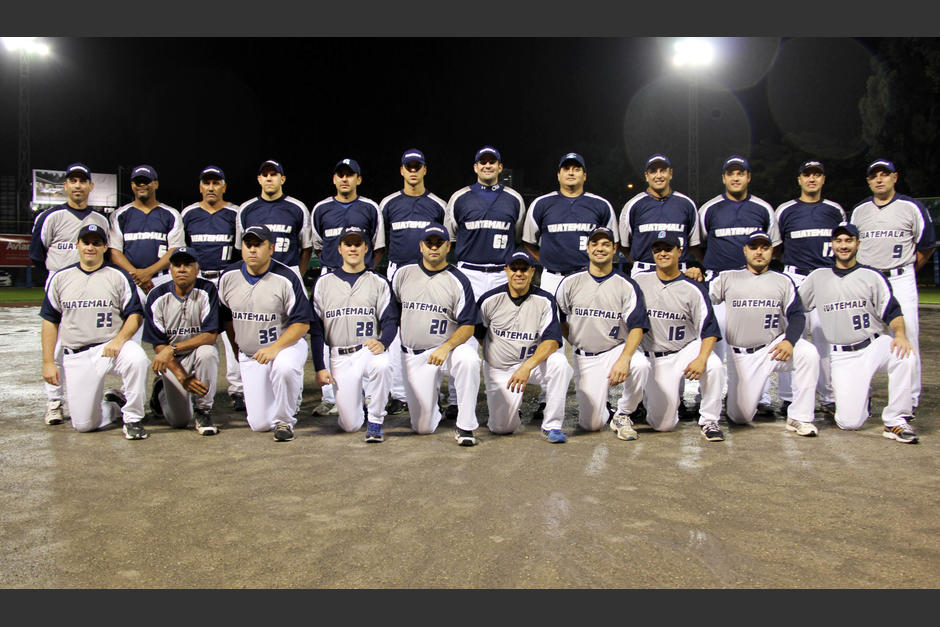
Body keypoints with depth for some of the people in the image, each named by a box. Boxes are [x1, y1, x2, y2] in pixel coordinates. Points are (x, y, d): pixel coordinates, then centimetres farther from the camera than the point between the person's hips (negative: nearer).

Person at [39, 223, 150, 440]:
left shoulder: (118, 277, 5)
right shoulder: (60, 278, 10)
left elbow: (134, 315, 0)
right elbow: (50, 321, 11)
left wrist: (119, 339, -20)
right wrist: (48, 362, 4)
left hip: (111, 348, -1)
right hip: (75, 356, 2)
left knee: (137, 358, -37)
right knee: (83, 424, -6)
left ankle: (133, 418, -17)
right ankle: (114, 406, 27)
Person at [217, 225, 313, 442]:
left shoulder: (286, 278, -14)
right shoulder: (228, 277, 0)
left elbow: (302, 323, -14)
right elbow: (227, 318, 15)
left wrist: (275, 348, -25)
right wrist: (238, 352, 16)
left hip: (287, 343, -4)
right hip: (249, 355, 4)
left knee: (284, 367, -41)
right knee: (259, 424, -3)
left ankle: (284, 421, -14)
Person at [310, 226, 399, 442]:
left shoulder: (379, 282, 10)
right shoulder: (324, 283, 11)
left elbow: (390, 320, 1)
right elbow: (315, 329, 9)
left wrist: (382, 342, -21)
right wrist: (319, 367, 0)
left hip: (369, 349, -1)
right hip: (340, 357, 1)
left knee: (380, 365, -39)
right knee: (349, 425, -6)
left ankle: (375, 421, -16)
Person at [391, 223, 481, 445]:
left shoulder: (458, 281, -4)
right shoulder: (403, 273, 5)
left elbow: (468, 326, -8)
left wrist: (445, 348, -24)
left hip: (448, 347, -2)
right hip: (413, 356, 2)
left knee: (468, 359, -39)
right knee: (423, 427, 1)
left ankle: (465, 427, -26)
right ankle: (433, 394, 37)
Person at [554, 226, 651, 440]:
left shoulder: (627, 286, -3)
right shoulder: (570, 283, 3)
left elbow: (637, 327, -12)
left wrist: (623, 359, -27)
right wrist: (577, 342, 6)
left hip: (617, 349, -1)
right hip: (584, 357, 1)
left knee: (640, 365, -36)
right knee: (591, 424, -8)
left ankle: (622, 416, -10)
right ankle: (596, 400, 30)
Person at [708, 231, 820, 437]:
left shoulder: (783, 281, 10)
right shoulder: (727, 278, 8)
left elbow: (796, 315, 3)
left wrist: (789, 341, -16)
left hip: (774, 347, 1)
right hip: (740, 356, -1)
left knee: (809, 353, -31)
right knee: (740, 416, -7)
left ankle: (799, 418, -20)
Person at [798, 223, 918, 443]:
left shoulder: (873, 276, 5)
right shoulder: (818, 277, 11)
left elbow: (892, 312, -3)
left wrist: (900, 334, -23)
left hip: (875, 346, 0)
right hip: (842, 357, 0)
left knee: (904, 353, -37)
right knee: (849, 422, -14)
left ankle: (895, 421, -21)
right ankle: (860, 400, 24)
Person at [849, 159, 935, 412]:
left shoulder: (912, 208, 1)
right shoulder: (859, 211, 10)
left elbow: (927, 246, 8)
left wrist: (905, 270, 11)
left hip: (900, 280, -3)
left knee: (907, 339, -6)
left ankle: (909, 400, 5)